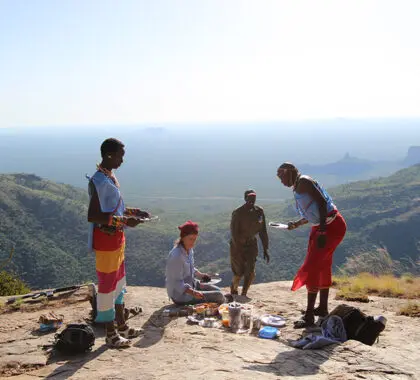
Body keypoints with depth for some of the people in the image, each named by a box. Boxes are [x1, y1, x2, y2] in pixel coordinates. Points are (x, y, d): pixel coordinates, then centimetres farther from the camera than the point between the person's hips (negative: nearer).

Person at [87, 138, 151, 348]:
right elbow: (93, 216, -26)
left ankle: (122, 326, 32)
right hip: (105, 239, -10)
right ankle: (110, 333, 13)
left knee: (118, 281, 19)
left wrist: (133, 212, 10)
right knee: (107, 285, 1)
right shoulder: (99, 181, -20)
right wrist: (124, 221, -26)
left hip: (116, 237, 10)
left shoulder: (111, 177, 11)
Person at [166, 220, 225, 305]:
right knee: (219, 296, -9)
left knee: (216, 290, 19)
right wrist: (193, 292, -38)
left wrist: (200, 274, 0)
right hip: (181, 295, -9)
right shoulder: (176, 256, -29)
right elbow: (177, 283, -26)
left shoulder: (189, 249, -1)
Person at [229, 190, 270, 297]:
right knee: (239, 272, 2)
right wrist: (238, 250, -25)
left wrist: (265, 249, 0)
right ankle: (233, 289, 33)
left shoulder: (259, 211, -4)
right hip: (238, 244, -4)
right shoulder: (238, 213, -18)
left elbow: (263, 231, 2)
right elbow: (234, 233, -20)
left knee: (250, 272, -8)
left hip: (251, 243, 4)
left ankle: (243, 294, 8)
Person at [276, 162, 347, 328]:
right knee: (323, 267, 20)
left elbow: (321, 202, -24)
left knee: (311, 268, -11)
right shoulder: (297, 188, 16)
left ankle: (309, 316, -8)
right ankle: (322, 308, 35)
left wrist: (322, 229, -28)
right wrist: (297, 224, 13)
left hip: (332, 226, -10)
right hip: (322, 226, 10)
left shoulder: (303, 181, -13)